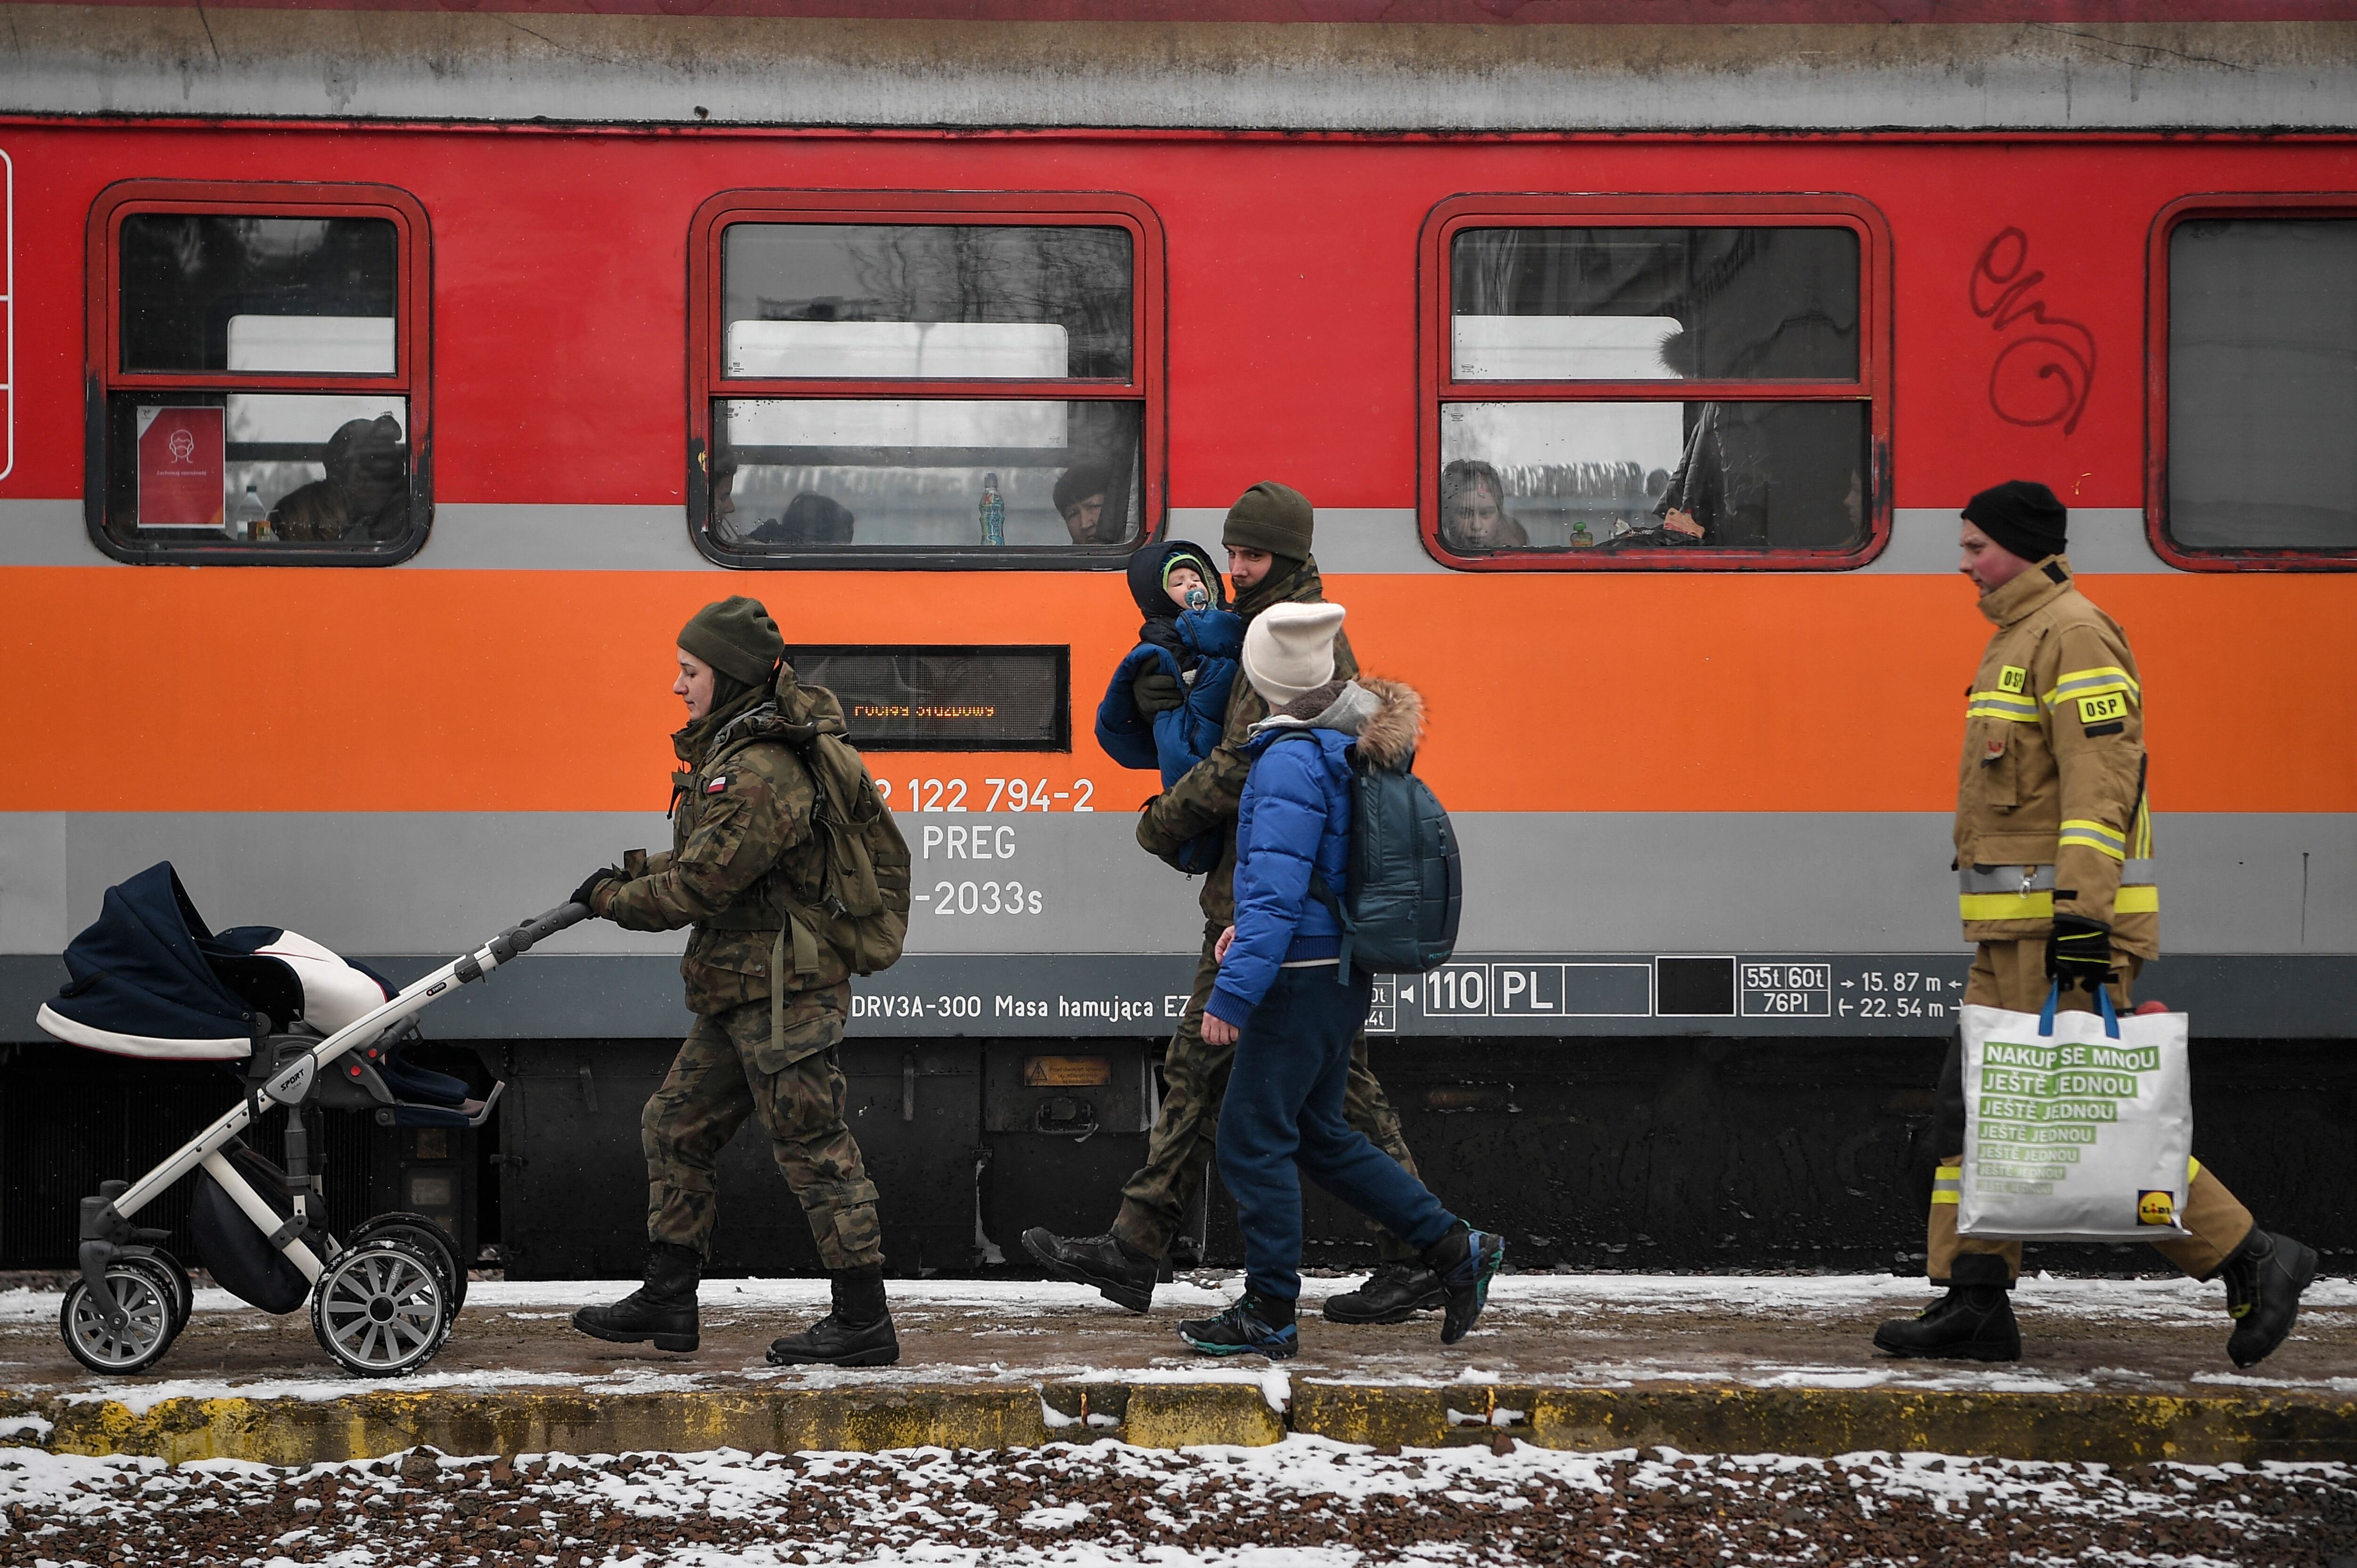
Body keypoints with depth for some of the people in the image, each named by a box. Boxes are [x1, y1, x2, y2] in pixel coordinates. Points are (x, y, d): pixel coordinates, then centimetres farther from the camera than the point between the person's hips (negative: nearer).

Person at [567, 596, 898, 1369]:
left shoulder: (760, 776, -22)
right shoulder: (736, 751, 12)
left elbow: (701, 887, -21)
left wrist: (614, 900, -6)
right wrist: (633, 870, 8)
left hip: (784, 992, -11)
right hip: (743, 990, 11)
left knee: (813, 1147, -5)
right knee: (675, 1128, 16)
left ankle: (864, 1323, 0)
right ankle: (666, 1299, 24)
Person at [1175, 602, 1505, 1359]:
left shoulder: (1289, 762, -18)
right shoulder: (1350, 748, 10)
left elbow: (1277, 887, -23)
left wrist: (1234, 992, -22)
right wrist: (1253, 928, 20)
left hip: (1301, 978, -9)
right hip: (1342, 975, 9)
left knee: (1254, 1138, 0)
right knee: (1319, 1136, 18)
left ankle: (1270, 1314, 5)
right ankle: (1455, 1247, 18)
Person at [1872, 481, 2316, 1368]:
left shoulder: (2074, 635, -12)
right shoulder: (2020, 639, 20)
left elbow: (2101, 782, -21)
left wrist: (2083, 916, -28)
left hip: (2062, 926, -10)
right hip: (2018, 931, 10)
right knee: (1972, 1101, 7)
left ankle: (2249, 1261, -2)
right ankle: (1974, 1304, 8)